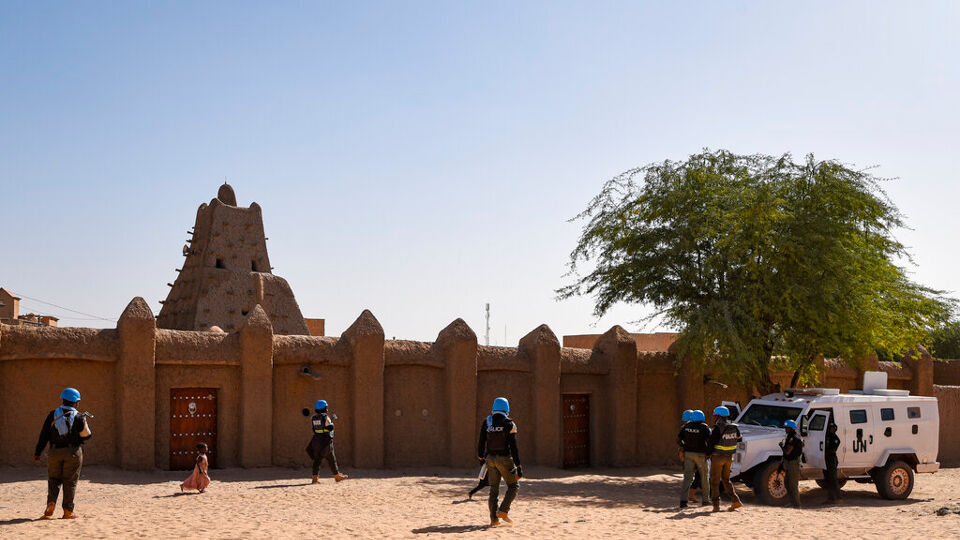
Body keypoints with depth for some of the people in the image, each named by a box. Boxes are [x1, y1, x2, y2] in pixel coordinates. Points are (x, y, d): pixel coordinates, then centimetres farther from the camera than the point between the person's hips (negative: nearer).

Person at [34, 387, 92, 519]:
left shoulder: (52, 415, 4)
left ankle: (51, 502, -9)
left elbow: (44, 435, 1)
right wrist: (84, 422, 15)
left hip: (55, 452, 2)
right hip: (73, 453, -2)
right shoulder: (78, 417, -4)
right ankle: (68, 511, 6)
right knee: (70, 481, 5)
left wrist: (38, 452, 4)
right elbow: (87, 435, -2)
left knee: (54, 479, 14)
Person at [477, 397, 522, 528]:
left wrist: (480, 457, 23)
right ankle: (503, 511, -6)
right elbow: (513, 447, -11)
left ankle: (494, 519, 7)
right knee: (513, 486, 10)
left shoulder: (486, 422, 3)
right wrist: (518, 466, -9)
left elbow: (481, 442, 6)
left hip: (490, 458, 4)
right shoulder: (509, 424, -7)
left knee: (494, 489, 12)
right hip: (504, 459, -4)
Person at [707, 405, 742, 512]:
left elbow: (711, 443, -16)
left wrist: (707, 454, -2)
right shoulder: (734, 427, 3)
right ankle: (736, 500, 10)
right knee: (726, 479, 19)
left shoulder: (717, 428, -18)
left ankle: (716, 505, 2)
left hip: (718, 457, -6)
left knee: (714, 481, 3)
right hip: (729, 457, 6)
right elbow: (739, 439, 19)